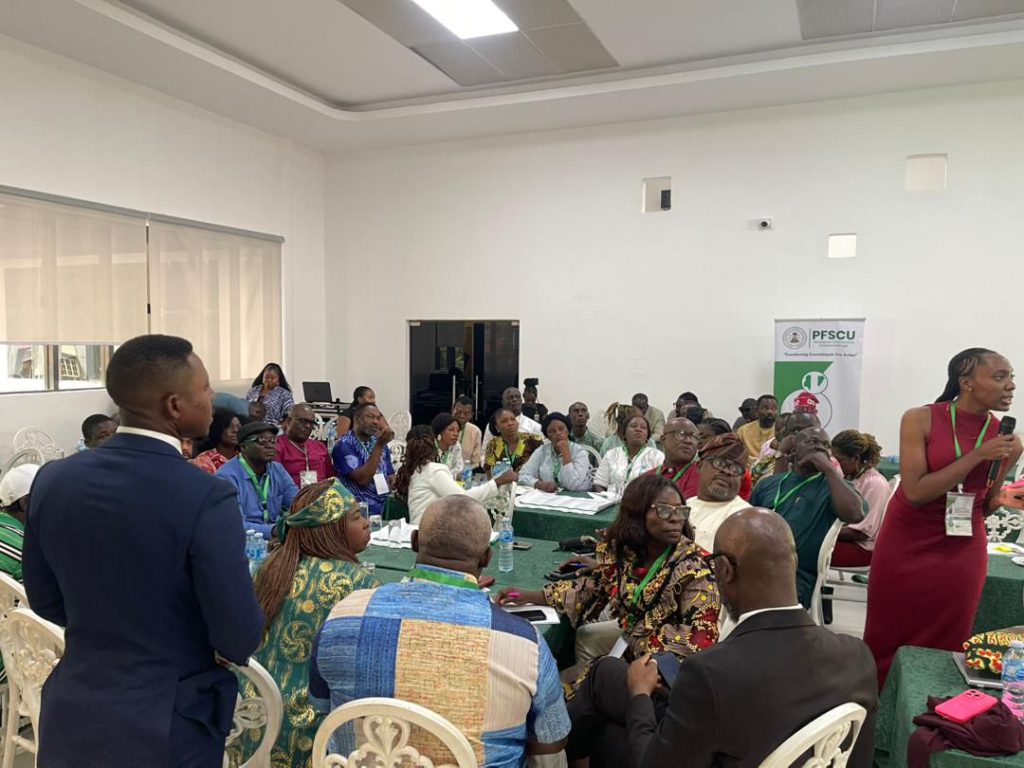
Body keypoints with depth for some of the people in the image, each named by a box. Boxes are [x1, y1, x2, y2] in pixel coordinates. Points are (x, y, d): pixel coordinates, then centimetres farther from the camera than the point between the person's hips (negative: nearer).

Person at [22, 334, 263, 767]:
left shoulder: (53, 480, -7)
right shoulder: (207, 498, -25)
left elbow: (46, 602, 5)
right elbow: (240, 641, -20)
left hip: (73, 721, 5)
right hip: (165, 731, -4)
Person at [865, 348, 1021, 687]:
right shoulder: (920, 419, -13)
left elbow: (987, 508, 5)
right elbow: (915, 492, -21)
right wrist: (977, 456, -22)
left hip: (962, 553, 3)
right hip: (907, 547, -3)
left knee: (945, 645, 10)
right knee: (890, 643, 9)